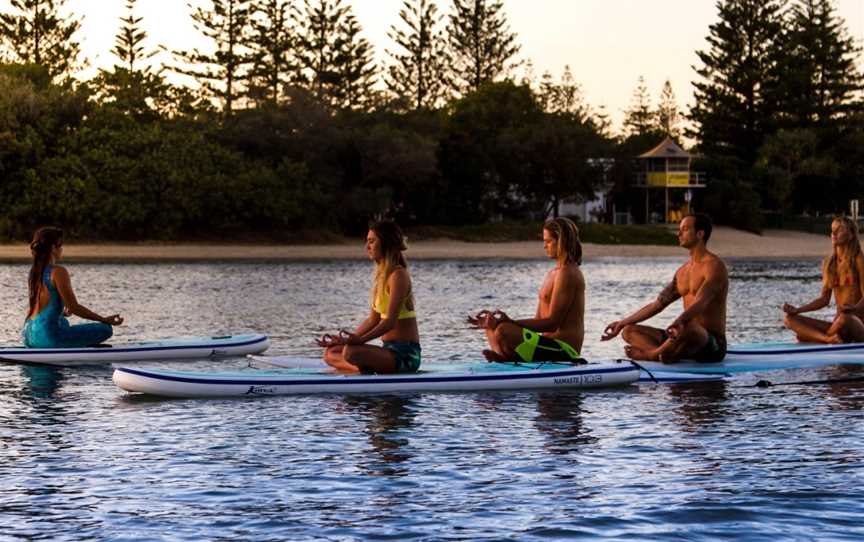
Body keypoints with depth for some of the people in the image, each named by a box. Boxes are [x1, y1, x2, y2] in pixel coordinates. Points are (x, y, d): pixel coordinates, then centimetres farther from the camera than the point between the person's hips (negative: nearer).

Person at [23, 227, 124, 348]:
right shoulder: (58, 272, -14)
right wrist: (104, 320, -7)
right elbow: (74, 308, -13)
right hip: (47, 337, -9)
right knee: (106, 329, -9)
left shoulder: (34, 272, 11)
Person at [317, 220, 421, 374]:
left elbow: (390, 322, -23)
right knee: (331, 354, 7)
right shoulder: (382, 275, 14)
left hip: (405, 354, -10)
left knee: (351, 352, -33)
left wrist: (360, 340, -33)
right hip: (390, 349, 10)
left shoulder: (398, 275, -14)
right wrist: (347, 338, 7)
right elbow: (373, 320, 16)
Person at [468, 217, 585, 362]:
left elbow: (552, 323, -20)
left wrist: (511, 323, -25)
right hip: (551, 346, 11)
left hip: (564, 350, -11)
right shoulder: (553, 273, 19)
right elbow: (538, 321, 15)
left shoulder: (567, 274, -13)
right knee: (491, 328, 16)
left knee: (503, 331, -29)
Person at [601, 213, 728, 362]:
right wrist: (622, 322, 23)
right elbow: (658, 304, 23)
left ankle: (649, 354, -22)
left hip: (713, 343, -9)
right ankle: (665, 354, -30)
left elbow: (700, 304, -28)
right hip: (689, 339, 9)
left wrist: (679, 322, -47)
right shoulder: (683, 271, 18)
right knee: (629, 331, -1)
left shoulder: (714, 266, -10)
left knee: (688, 328, -44)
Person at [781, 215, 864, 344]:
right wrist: (797, 310, 4)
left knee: (845, 318, -43)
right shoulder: (828, 263, 13)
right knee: (789, 319, -10)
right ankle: (829, 339, -31)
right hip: (838, 323, 6)